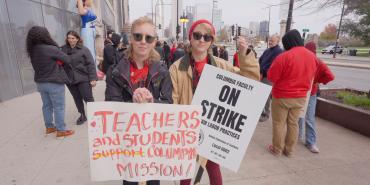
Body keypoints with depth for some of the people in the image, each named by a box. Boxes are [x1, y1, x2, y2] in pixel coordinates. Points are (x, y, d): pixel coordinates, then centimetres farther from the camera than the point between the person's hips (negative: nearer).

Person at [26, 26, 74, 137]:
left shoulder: (32, 51, 3)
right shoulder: (51, 49, -20)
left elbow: (37, 66, 11)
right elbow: (67, 60, -11)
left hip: (40, 83, 7)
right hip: (54, 83, -7)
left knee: (47, 106, 18)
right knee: (59, 107, 2)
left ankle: (49, 127, 30)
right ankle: (61, 130, 8)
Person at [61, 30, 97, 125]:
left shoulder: (84, 49, -4)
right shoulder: (64, 49, 7)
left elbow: (90, 64, -9)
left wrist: (93, 78, -14)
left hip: (83, 79, -4)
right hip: (70, 79, 4)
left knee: (88, 98, 1)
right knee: (77, 99, 13)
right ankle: (82, 115, 28)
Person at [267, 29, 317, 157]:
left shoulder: (284, 57, -20)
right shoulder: (312, 56, 0)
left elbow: (271, 77, -15)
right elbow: (310, 76, 12)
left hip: (282, 96, -5)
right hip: (301, 97, 6)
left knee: (279, 123, 8)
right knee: (293, 123, 16)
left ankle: (277, 150, 20)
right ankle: (289, 150, 28)